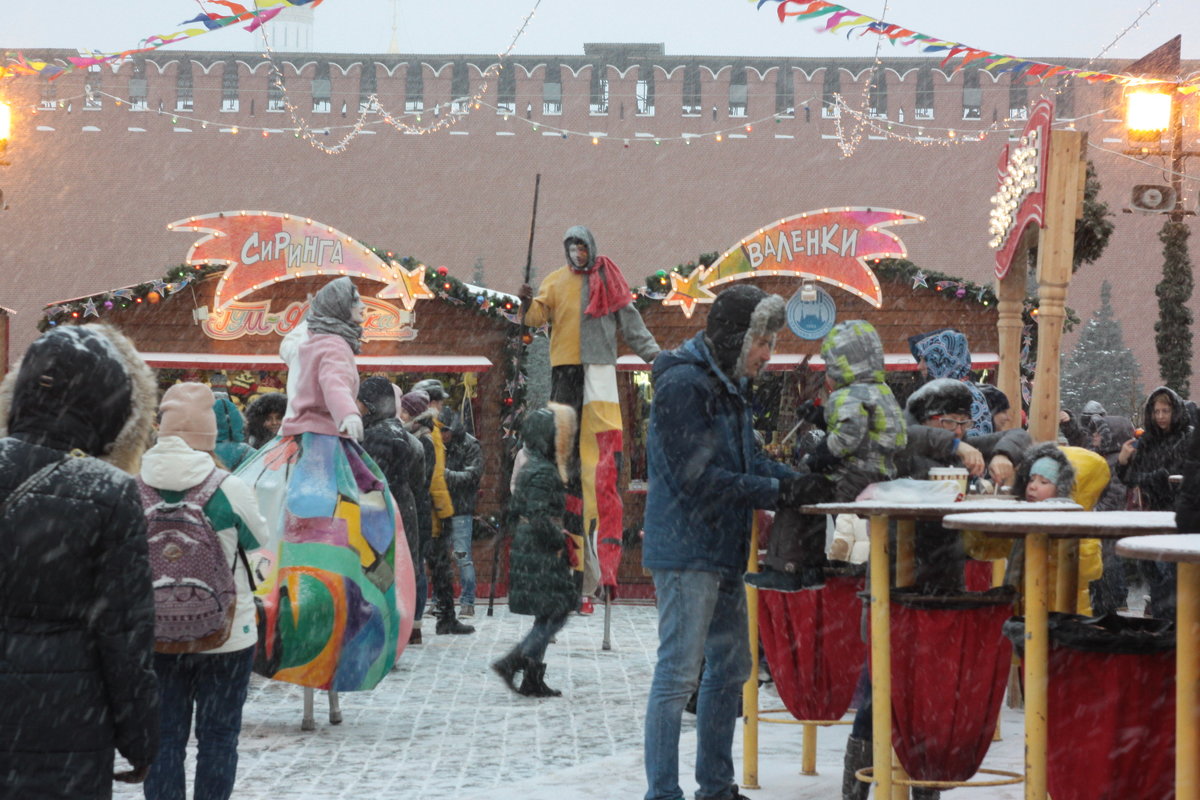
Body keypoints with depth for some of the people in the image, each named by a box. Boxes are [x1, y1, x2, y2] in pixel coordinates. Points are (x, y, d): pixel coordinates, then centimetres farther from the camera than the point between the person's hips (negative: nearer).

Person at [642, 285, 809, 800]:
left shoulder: (728, 384, 15)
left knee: (729, 669, 16)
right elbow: (698, 478, -22)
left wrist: (796, 481, 0)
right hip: (687, 552, -10)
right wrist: (774, 492, -17)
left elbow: (748, 459, 17)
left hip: (723, 552, 11)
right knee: (678, 674, -7)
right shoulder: (683, 384, -17)